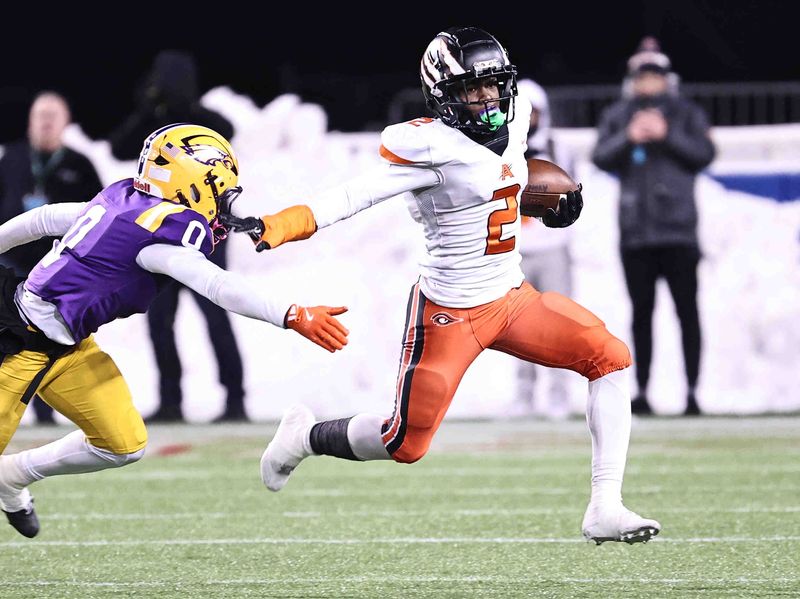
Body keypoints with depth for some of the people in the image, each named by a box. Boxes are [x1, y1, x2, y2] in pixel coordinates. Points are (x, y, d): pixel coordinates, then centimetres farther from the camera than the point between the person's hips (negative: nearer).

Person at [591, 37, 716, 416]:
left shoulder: (687, 114, 8)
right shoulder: (616, 116, 13)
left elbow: (704, 153, -4)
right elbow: (600, 157, 2)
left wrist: (667, 135, -14)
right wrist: (628, 137, -14)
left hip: (677, 228, -2)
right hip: (634, 230, 2)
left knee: (687, 310, -5)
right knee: (641, 311, 5)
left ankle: (692, 392, -5)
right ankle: (641, 392, 9)